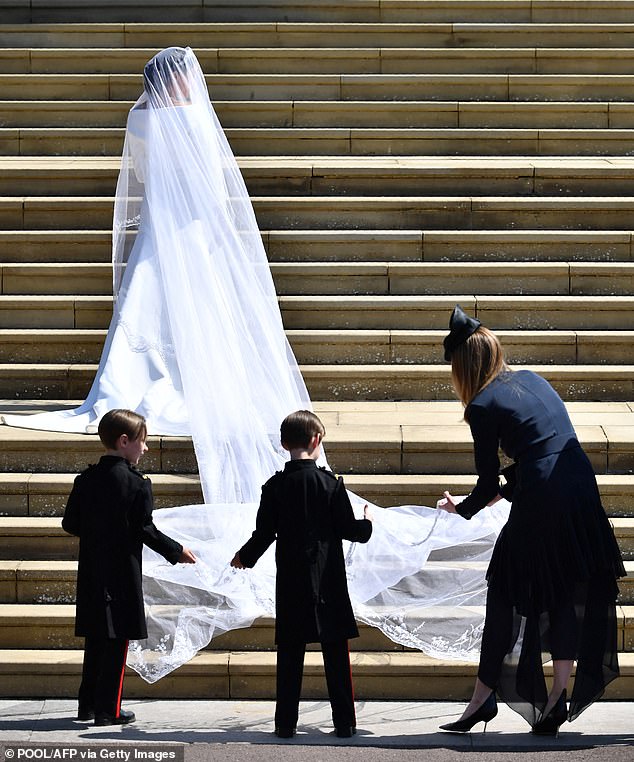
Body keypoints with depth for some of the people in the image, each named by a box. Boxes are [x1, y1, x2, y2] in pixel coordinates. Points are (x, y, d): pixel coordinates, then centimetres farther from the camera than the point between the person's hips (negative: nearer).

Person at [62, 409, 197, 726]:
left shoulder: (86, 479, 3)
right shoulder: (136, 483, -12)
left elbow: (70, 523, 7)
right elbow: (145, 530, -12)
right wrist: (176, 551, 1)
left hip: (91, 571, 6)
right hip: (122, 574, -6)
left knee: (95, 638, 15)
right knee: (117, 639, 1)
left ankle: (87, 705, 20)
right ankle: (107, 710, 1)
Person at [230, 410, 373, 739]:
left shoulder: (274, 486, -2)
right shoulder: (331, 483, -6)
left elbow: (264, 533, 1)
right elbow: (348, 529, -3)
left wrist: (244, 557, 19)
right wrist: (367, 524, 19)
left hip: (290, 582, 1)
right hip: (328, 582, -1)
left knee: (290, 652, 6)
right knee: (335, 651, 4)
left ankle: (286, 722, 6)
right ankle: (344, 721, 5)